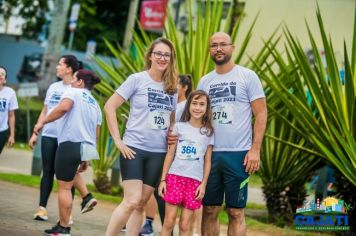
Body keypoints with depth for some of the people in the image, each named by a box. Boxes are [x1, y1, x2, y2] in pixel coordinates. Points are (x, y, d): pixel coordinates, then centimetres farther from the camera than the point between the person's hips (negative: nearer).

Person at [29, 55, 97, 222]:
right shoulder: (53, 87, 15)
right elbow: (44, 112, 19)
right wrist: (35, 133, 15)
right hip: (48, 135, 5)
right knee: (47, 172, 5)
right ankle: (42, 209, 6)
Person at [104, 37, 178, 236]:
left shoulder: (172, 87, 10)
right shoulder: (137, 79, -4)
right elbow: (110, 106, -6)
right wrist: (118, 140, -10)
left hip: (158, 153, 5)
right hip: (134, 148, -5)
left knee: (141, 204, 7)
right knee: (132, 201, -14)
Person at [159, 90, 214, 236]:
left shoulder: (209, 133, 8)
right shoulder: (179, 127, 7)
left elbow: (207, 161, 8)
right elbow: (170, 155, 7)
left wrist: (203, 184, -1)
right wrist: (163, 179, 2)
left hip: (195, 180, 0)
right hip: (175, 176, 0)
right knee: (169, 222, -4)